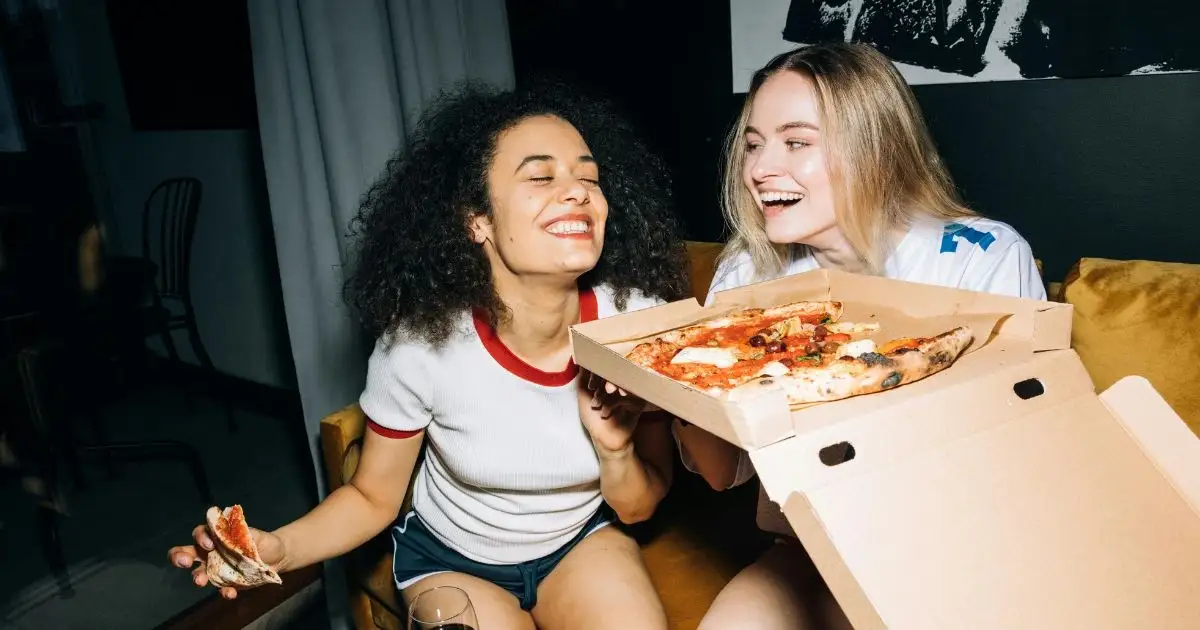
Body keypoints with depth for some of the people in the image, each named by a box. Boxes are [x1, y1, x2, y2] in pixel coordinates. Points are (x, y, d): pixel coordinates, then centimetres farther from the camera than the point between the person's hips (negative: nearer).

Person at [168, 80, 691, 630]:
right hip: (451, 559, -1)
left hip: (580, 542, 2)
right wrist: (279, 547, -29)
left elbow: (638, 508, -9)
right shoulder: (421, 343, -27)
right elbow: (373, 496, -10)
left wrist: (615, 451, -31)